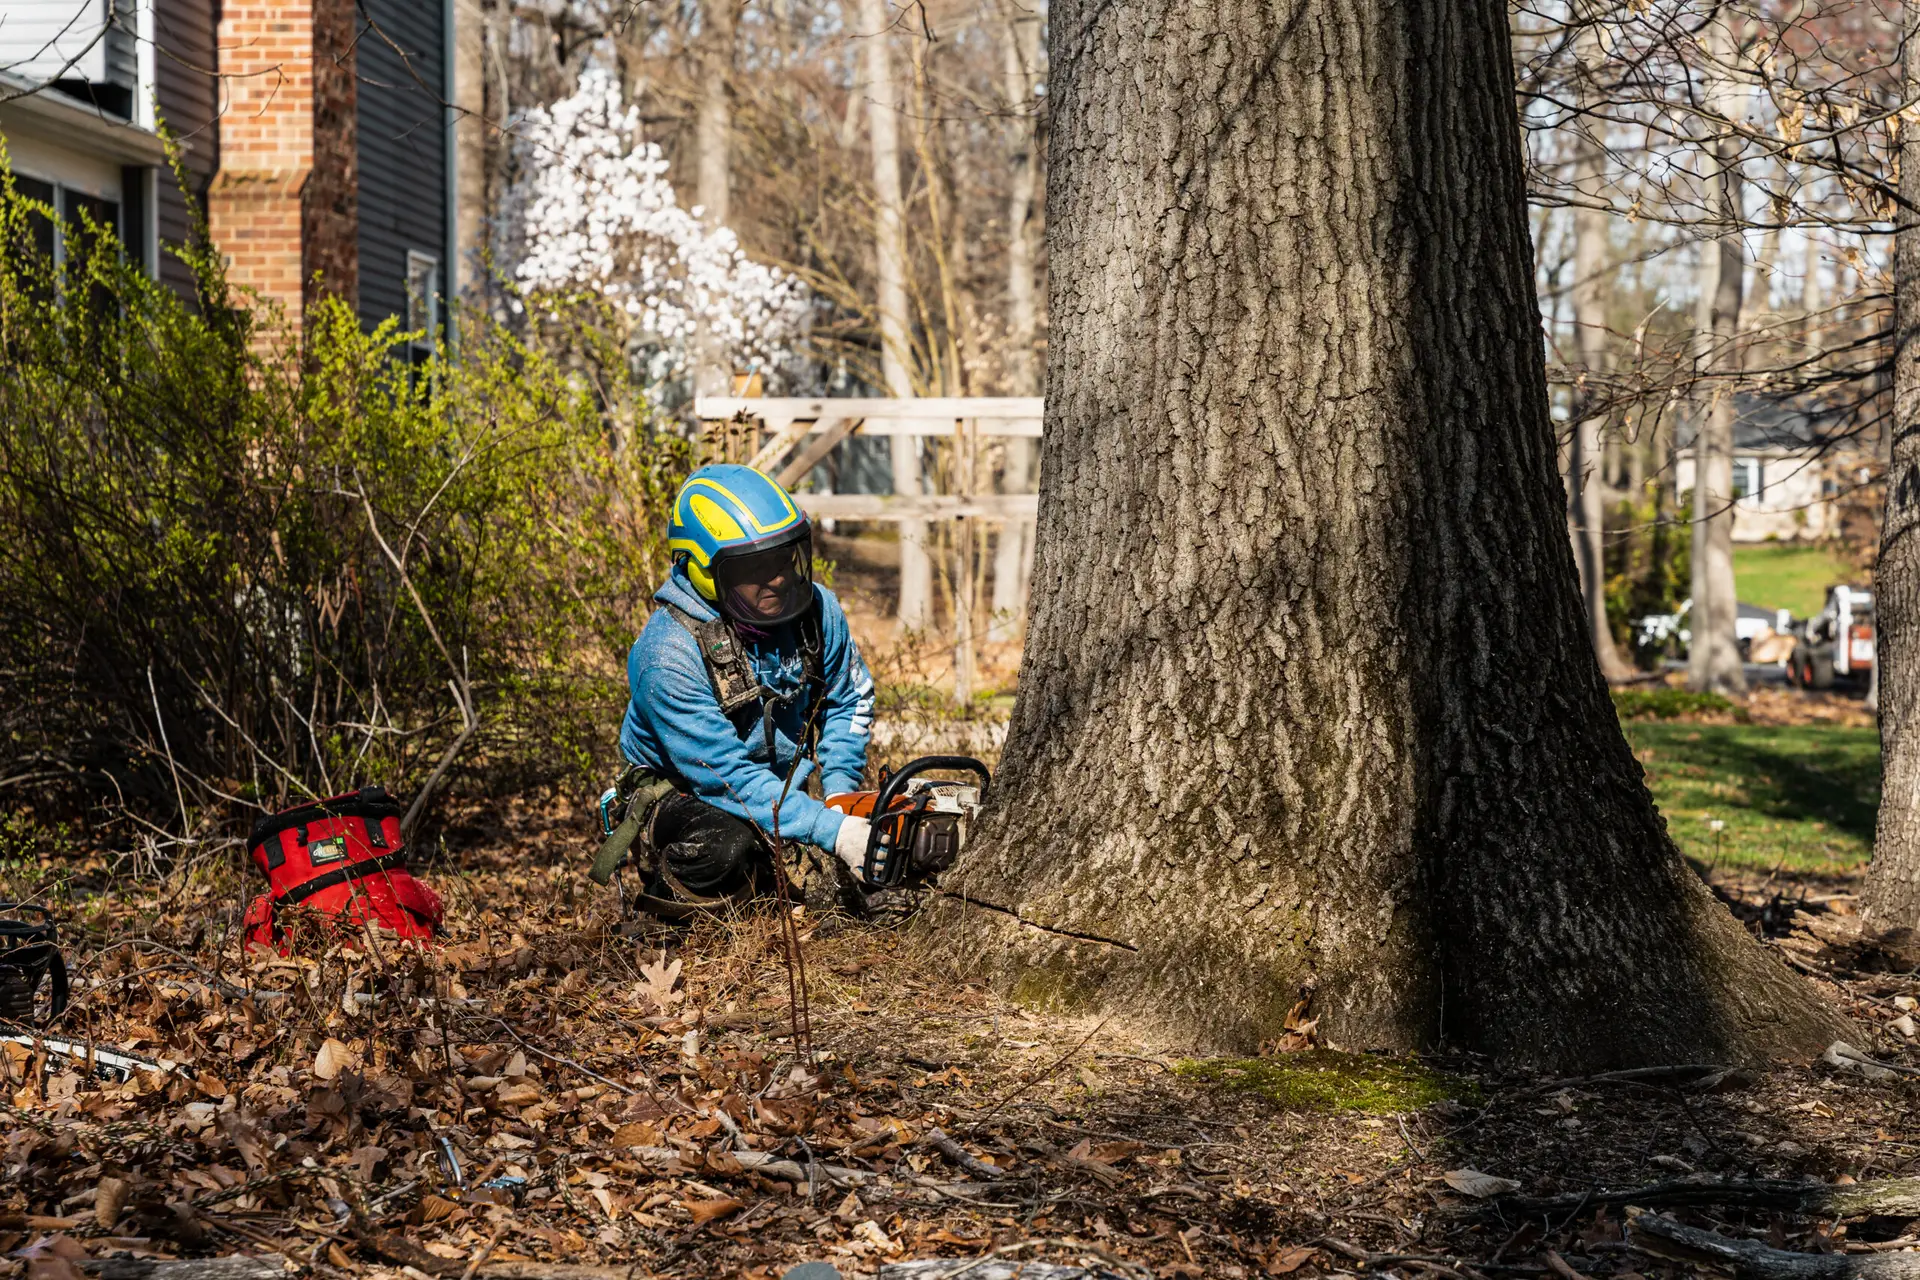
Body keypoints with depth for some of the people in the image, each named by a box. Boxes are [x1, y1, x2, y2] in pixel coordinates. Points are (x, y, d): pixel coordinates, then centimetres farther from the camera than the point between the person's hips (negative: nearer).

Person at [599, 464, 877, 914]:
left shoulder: (815, 608, -10)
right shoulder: (668, 654, -29)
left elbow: (849, 699, 9)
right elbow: (726, 778, -30)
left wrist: (840, 793, -6)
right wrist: (832, 830, -36)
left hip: (780, 787, 7)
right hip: (682, 792, -7)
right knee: (727, 843, -37)